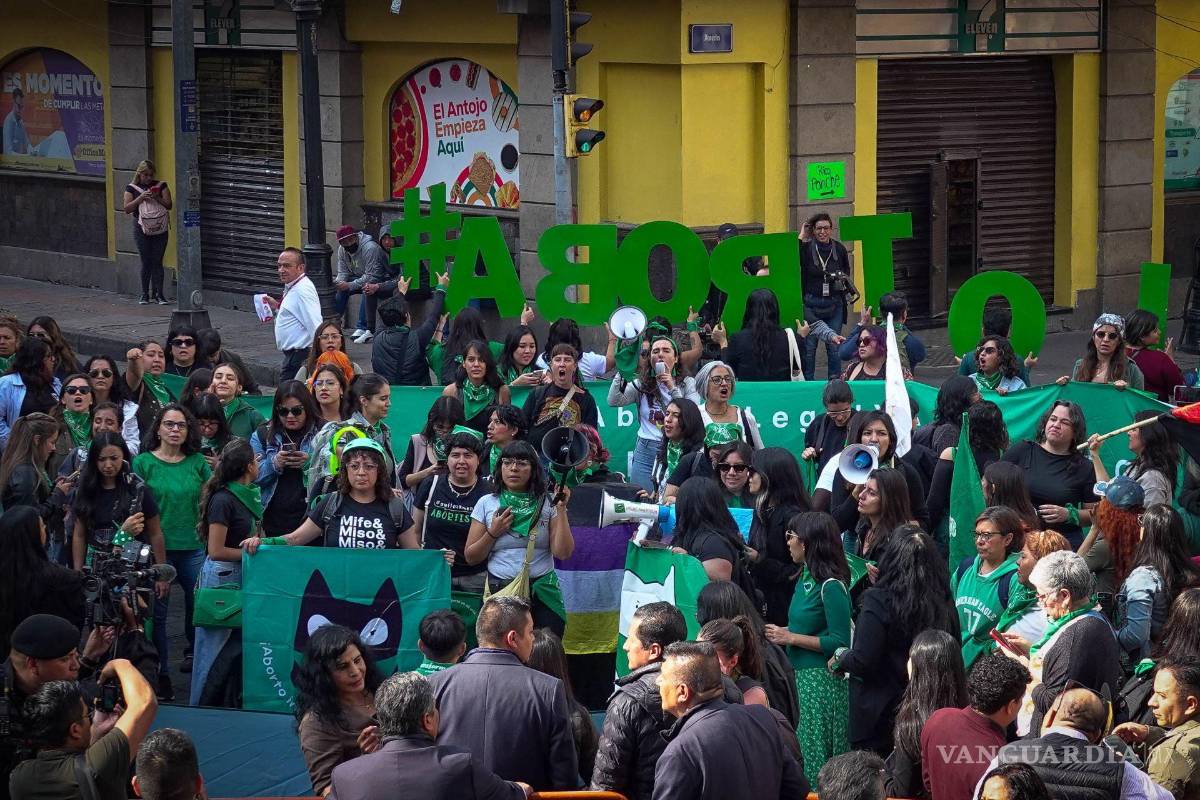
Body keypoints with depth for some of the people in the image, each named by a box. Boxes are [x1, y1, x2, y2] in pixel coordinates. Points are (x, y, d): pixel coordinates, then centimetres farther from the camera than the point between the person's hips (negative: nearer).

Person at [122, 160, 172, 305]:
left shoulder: (161, 185, 6)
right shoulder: (131, 188, 5)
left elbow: (169, 205, 2)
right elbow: (126, 208, -2)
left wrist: (157, 198, -14)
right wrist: (141, 198, -13)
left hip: (160, 229, 0)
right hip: (142, 229, 0)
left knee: (157, 262, -2)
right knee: (146, 263, 1)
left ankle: (158, 294, 0)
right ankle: (145, 294, 10)